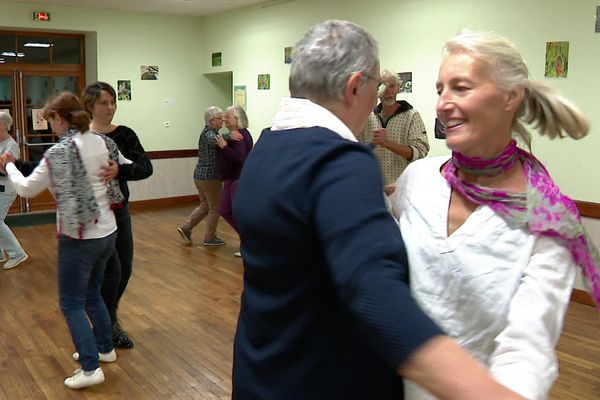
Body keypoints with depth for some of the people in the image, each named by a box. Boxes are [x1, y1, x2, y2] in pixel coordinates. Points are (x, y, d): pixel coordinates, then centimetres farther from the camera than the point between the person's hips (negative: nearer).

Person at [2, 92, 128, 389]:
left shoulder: (59, 152, -17)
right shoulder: (104, 143, 1)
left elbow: (26, 189, -6)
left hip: (78, 239, -7)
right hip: (107, 233, 7)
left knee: (71, 303, 6)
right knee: (91, 294, 24)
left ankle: (90, 368, 5)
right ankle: (104, 348, 36)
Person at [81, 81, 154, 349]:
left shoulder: (124, 134, -2)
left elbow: (146, 167, -16)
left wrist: (120, 170, -33)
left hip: (119, 210, 4)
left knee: (125, 269, 11)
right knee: (111, 270, -4)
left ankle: (108, 316, 37)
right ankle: (107, 326, 19)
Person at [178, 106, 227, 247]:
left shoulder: (207, 131, 15)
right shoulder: (209, 132, -16)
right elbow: (214, 140, -40)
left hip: (200, 175, 9)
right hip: (210, 176, -9)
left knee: (205, 205, 20)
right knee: (215, 207, 5)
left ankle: (186, 227, 16)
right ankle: (209, 238, 15)